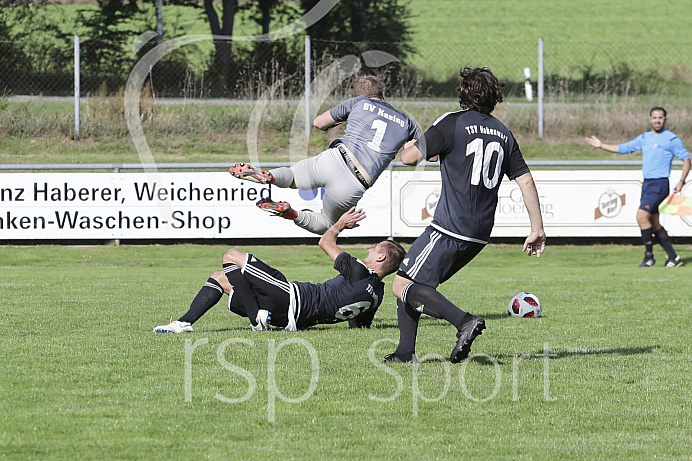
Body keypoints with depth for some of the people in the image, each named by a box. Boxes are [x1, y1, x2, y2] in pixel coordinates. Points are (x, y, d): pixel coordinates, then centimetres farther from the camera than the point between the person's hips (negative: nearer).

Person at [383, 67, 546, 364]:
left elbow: (410, 157, -10)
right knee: (414, 283, 18)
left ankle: (464, 321, -24)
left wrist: (410, 146, 14)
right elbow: (525, 180, 9)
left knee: (403, 287, -9)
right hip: (480, 236, 8)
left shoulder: (453, 123, -6)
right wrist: (537, 229, 11)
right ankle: (405, 352, 9)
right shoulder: (503, 134, 13)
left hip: (450, 230, -8)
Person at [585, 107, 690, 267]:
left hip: (659, 184, -7)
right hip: (647, 184, 7)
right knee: (654, 223, 6)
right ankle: (673, 257, 10)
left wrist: (681, 181, -11)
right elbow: (623, 148, 22)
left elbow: (686, 159, -2)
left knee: (642, 216, -17)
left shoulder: (672, 139, -5)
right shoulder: (644, 138, 14)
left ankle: (649, 255, -7)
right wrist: (601, 145, 20)